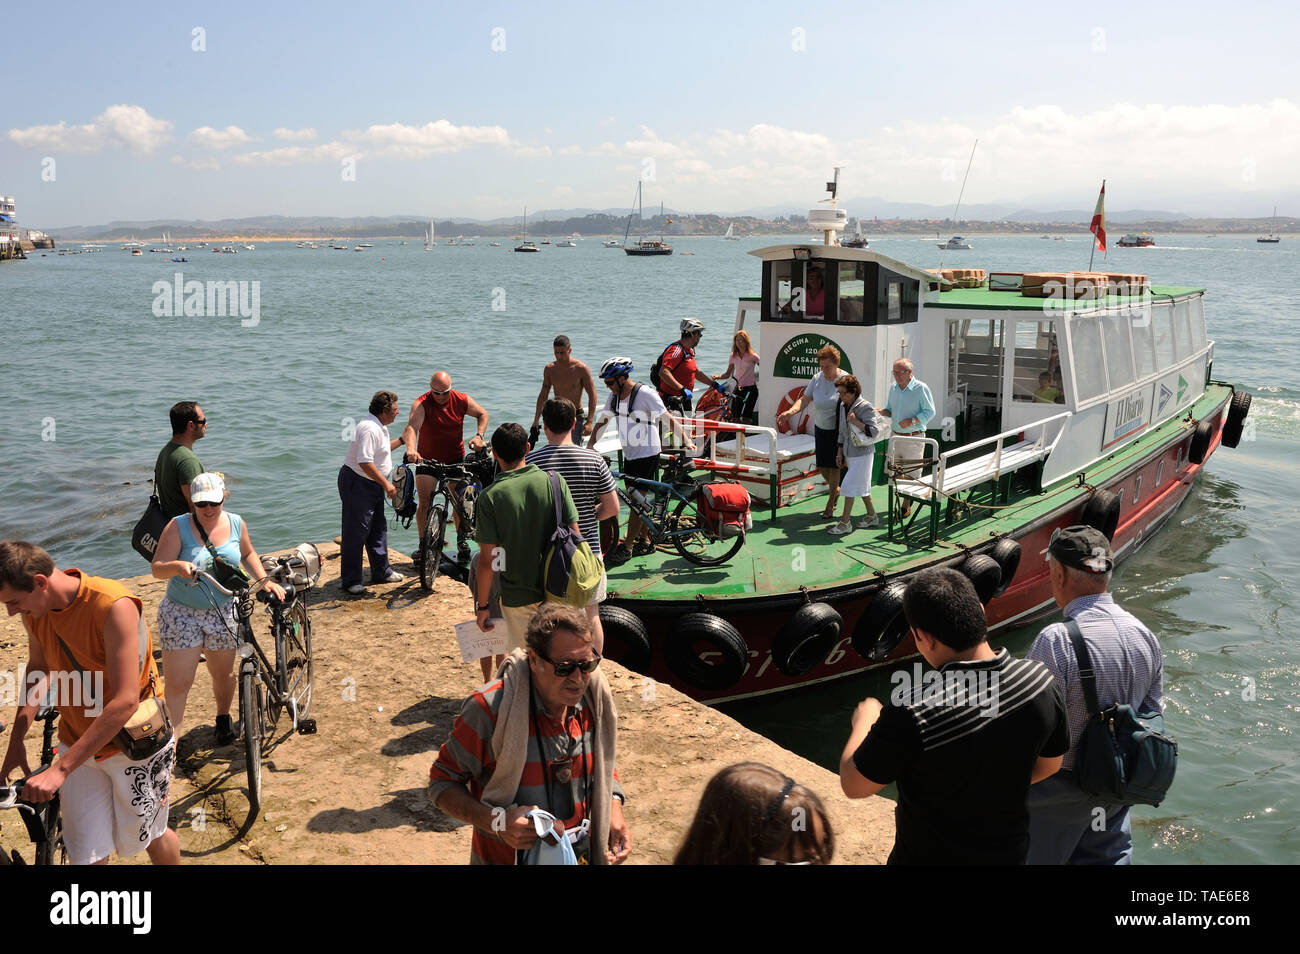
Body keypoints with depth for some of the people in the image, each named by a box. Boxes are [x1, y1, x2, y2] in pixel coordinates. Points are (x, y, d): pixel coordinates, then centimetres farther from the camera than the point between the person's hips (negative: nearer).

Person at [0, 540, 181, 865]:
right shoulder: (34, 609, -8)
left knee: (146, 837, 14)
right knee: (87, 854, 4)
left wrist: (60, 769, -32)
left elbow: (125, 702, -31)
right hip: (77, 743, 5)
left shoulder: (113, 606, -30)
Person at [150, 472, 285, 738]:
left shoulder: (236, 523, -1)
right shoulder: (178, 527, -11)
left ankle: (223, 718, 45)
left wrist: (265, 580, 5)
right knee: (178, 684, -5)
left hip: (223, 612, 3)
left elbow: (247, 554, 18)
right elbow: (157, 569, -16)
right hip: (181, 614, -3)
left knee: (223, 674, 18)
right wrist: (177, 566, -37)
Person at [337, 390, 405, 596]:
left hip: (373, 485, 11)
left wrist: (401, 440, 25)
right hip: (357, 484, -11)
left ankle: (382, 571, 29)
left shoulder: (379, 427, 11)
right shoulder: (369, 429, -23)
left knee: (378, 528, 17)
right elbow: (365, 462, -28)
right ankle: (349, 580, 1)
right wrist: (386, 483, -24)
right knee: (356, 532, -5)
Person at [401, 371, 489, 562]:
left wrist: (479, 435, -8)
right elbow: (412, 427, -35)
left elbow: (482, 414, 9)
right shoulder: (421, 404, -18)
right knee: (424, 503, -2)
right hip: (427, 459, -1)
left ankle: (461, 540, 23)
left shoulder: (462, 401, -9)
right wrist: (411, 449, -54)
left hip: (455, 458, 2)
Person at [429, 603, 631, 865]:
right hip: (506, 856, -4)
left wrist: (613, 807, -9)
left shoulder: (593, 701, -9)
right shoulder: (490, 709, -25)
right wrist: (497, 821, -30)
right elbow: (442, 782, -16)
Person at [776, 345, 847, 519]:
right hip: (820, 428, 4)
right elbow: (805, 399, -4)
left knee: (833, 465, -1)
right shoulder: (817, 378, -1)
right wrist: (790, 412, -23)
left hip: (838, 430, -4)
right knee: (821, 466, 9)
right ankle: (835, 489, 39)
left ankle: (830, 504, 13)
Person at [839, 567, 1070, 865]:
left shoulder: (912, 711, -35)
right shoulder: (1041, 683, -19)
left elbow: (854, 786, -18)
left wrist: (864, 720, -2)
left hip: (929, 857, -4)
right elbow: (1048, 765, 0)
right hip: (1008, 852, 5)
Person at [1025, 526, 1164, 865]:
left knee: (1037, 857, 13)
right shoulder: (1144, 634, -5)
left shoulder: (1055, 640, -29)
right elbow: (1153, 708, 7)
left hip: (1061, 789, -6)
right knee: (1110, 854, 24)